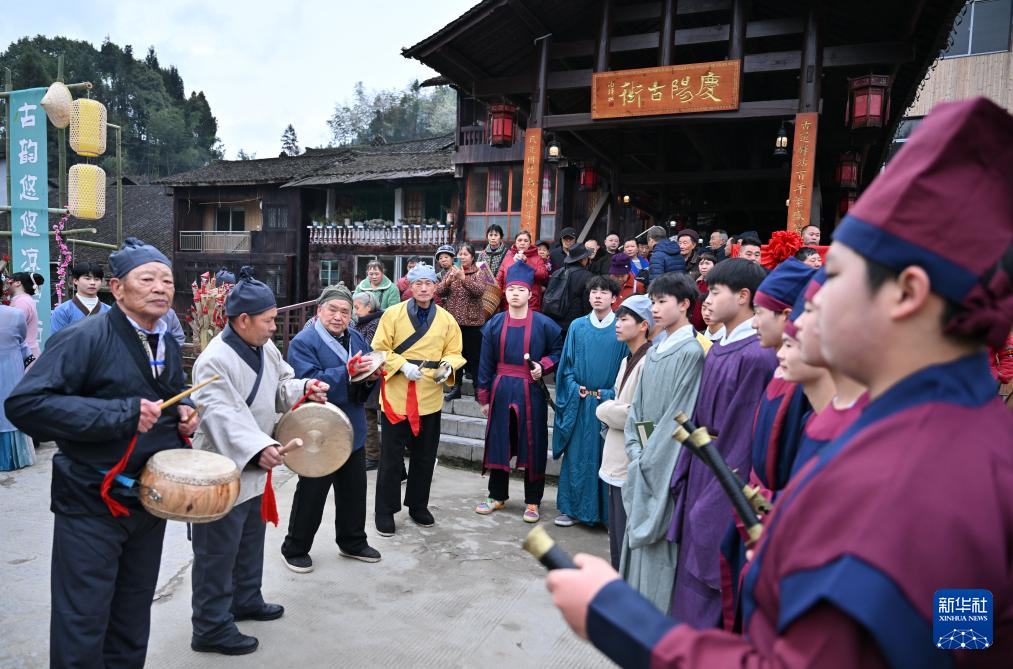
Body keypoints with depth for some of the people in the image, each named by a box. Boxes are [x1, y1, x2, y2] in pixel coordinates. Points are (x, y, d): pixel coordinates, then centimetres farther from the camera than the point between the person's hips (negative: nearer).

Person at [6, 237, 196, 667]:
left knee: (131, 632, 18)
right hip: (91, 507, -6)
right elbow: (24, 404, -25)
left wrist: (183, 415, 1)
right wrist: (122, 414, -27)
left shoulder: (169, 348, 8)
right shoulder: (85, 338, -16)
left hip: (151, 505, 7)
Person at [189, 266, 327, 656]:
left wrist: (304, 389, -8)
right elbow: (224, 416, -35)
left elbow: (280, 387, 13)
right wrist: (259, 447, -47)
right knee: (218, 553, 4)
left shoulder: (265, 347, 1)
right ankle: (211, 628, 19)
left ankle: (245, 600, 43)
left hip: (254, 468, 9)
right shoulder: (215, 361, -26)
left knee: (251, 540, 24)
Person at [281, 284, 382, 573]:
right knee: (311, 495, 7)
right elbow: (309, 383, -27)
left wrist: (372, 374, -12)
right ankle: (295, 549, 27)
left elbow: (368, 376, 11)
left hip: (353, 430, 7)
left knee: (354, 491, 19)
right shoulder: (303, 342, -15)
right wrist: (347, 371, -33)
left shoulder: (356, 338, 6)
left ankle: (352, 542, 38)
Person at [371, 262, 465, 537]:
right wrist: (402, 365, -18)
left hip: (430, 398, 3)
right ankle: (385, 511, 17)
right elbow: (380, 349, -3)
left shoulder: (446, 319, 4)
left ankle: (418, 506, 30)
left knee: (425, 457, 13)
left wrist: (448, 366, -13)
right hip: (396, 396, -3)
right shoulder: (393, 314, -4)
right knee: (391, 457, 4)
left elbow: (454, 352, 9)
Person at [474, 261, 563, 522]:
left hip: (531, 392, -2)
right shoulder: (494, 324, 2)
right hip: (501, 391, 2)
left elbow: (558, 351, 8)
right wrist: (484, 397, 6)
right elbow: (486, 362, 6)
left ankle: (532, 502, 18)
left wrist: (543, 366, -12)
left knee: (533, 447, 4)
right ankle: (498, 496, 26)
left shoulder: (544, 324, -5)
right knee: (498, 443, 10)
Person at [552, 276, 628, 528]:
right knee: (576, 454, 7)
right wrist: (574, 388, -6)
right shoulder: (577, 327, 5)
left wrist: (610, 394, -11)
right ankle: (572, 508, 20)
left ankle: (608, 513, 16)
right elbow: (566, 364, 8)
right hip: (578, 403, 2)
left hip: (609, 402, -2)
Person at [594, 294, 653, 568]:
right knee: (616, 530, 19)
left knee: (627, 533, 0)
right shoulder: (627, 360, 14)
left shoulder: (649, 362, -16)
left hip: (632, 462, -9)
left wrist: (604, 410, -7)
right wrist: (611, 410, 0)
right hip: (616, 459, 9)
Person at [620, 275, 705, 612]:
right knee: (638, 532, 14)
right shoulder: (654, 352, 12)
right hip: (643, 460, 7)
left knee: (658, 536, -1)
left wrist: (648, 458, -14)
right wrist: (635, 450, 0)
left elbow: (680, 413, -16)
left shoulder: (691, 352, -12)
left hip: (666, 463, -7)